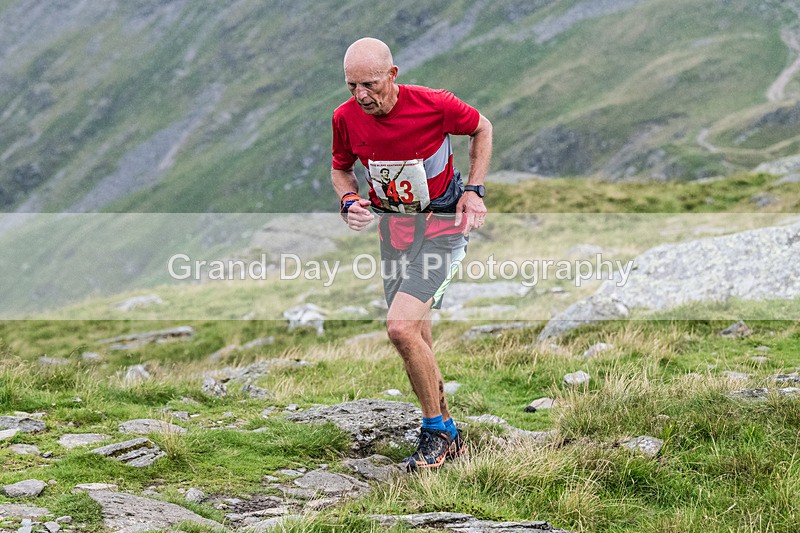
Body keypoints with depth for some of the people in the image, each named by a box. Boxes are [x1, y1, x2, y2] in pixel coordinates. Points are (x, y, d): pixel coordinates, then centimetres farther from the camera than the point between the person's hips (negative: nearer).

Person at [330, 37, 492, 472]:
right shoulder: (346, 117, -10)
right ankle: (447, 439, 26)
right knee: (416, 340, 9)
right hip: (392, 227, 5)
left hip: (443, 223, -5)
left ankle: (437, 431, -3)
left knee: (402, 328, -21)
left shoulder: (434, 105, -21)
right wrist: (350, 201, -11)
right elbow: (340, 168, 10)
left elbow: (482, 128, 0)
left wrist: (474, 190, -8)